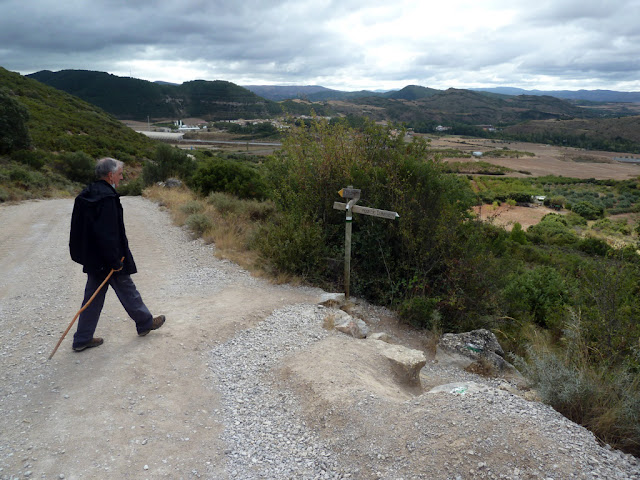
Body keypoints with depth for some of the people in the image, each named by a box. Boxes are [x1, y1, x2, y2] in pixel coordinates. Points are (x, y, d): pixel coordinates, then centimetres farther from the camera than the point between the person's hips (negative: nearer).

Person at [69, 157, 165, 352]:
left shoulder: (85, 195, 8)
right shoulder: (107, 198, -22)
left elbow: (78, 228, 14)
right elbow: (108, 234, -26)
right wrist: (116, 261, -20)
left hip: (92, 259, 9)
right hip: (107, 260, -9)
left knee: (93, 297, 14)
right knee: (127, 290, 9)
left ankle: (82, 339, 20)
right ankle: (145, 322, 28)